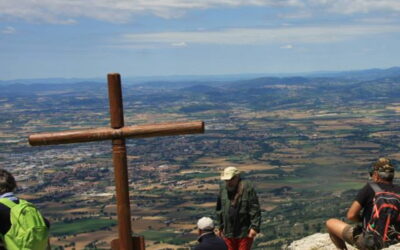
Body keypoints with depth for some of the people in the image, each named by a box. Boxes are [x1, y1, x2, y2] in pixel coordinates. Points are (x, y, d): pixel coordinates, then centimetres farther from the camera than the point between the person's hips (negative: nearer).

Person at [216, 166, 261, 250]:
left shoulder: (247, 188, -13)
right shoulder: (223, 187, 2)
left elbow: (255, 209, -14)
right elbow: (219, 209, 12)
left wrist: (254, 227, -20)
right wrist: (220, 227, 14)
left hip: (245, 233, -5)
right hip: (228, 232, 5)